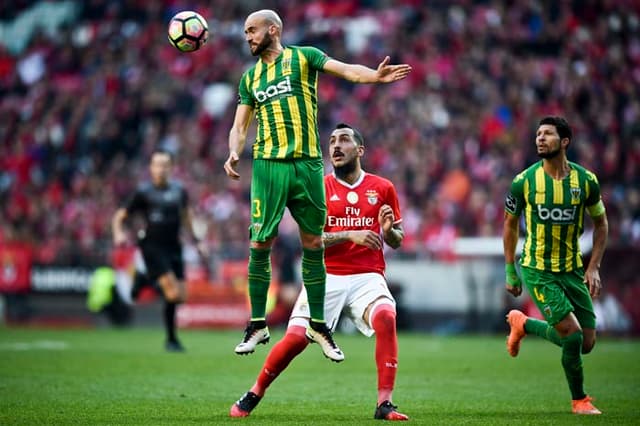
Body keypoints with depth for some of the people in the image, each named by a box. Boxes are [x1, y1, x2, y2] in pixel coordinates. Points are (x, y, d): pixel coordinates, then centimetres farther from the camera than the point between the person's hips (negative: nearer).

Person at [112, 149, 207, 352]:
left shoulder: (179, 190, 6)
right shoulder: (143, 192, -5)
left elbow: (186, 213, 25)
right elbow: (120, 216, 0)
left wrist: (196, 239, 22)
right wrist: (118, 233, -20)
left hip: (173, 247, 5)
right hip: (152, 246, -5)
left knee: (181, 295, -2)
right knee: (173, 290, -19)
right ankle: (171, 339, -7)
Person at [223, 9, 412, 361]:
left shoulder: (303, 57, 5)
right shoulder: (250, 77, 15)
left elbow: (344, 70, -10)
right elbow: (240, 125, 15)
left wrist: (376, 77, -30)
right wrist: (234, 152, -6)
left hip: (307, 163, -2)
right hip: (268, 164, 2)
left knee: (313, 244, 4)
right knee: (260, 244, -4)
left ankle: (317, 325, 15)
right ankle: (257, 325, 6)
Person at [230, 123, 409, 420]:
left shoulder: (382, 188, 8)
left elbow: (396, 241, 14)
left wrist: (388, 230, -10)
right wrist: (350, 235, -17)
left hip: (367, 278, 0)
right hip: (326, 276, 0)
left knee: (386, 317, -30)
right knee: (295, 338, -12)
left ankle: (384, 404, -25)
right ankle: (254, 395, 14)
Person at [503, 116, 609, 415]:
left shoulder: (586, 180, -4)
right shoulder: (524, 182, -9)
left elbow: (600, 224, 8)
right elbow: (510, 224, 5)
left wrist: (593, 268, -1)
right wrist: (511, 272, 4)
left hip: (572, 269, 3)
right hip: (537, 270, -3)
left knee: (587, 343, 2)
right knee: (573, 334, -16)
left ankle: (524, 324, 26)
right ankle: (579, 399, 8)